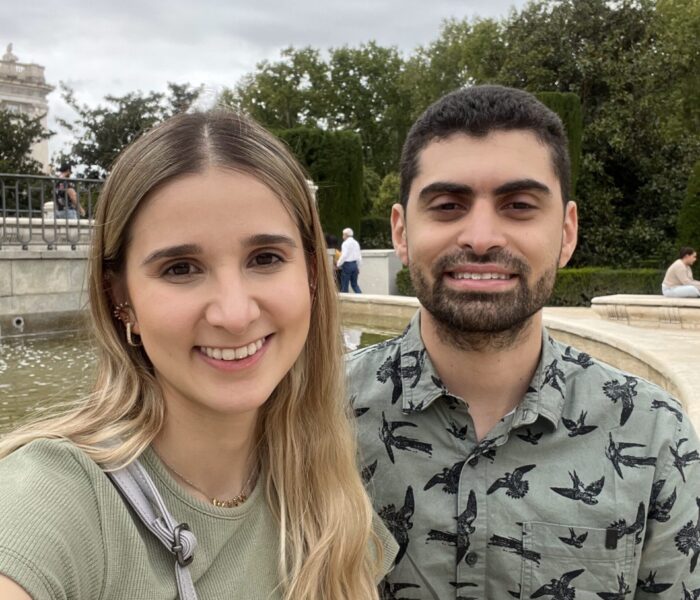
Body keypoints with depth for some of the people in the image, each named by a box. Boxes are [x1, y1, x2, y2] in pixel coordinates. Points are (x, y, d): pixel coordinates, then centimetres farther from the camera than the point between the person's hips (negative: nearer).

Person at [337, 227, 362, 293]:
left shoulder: (346, 243, -9)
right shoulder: (356, 243, 12)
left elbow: (344, 255, -17)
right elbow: (359, 256, 13)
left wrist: (338, 264, -6)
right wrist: (358, 267, 20)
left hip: (347, 265, -7)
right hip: (355, 265, 7)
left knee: (344, 285, 0)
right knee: (354, 284, 13)